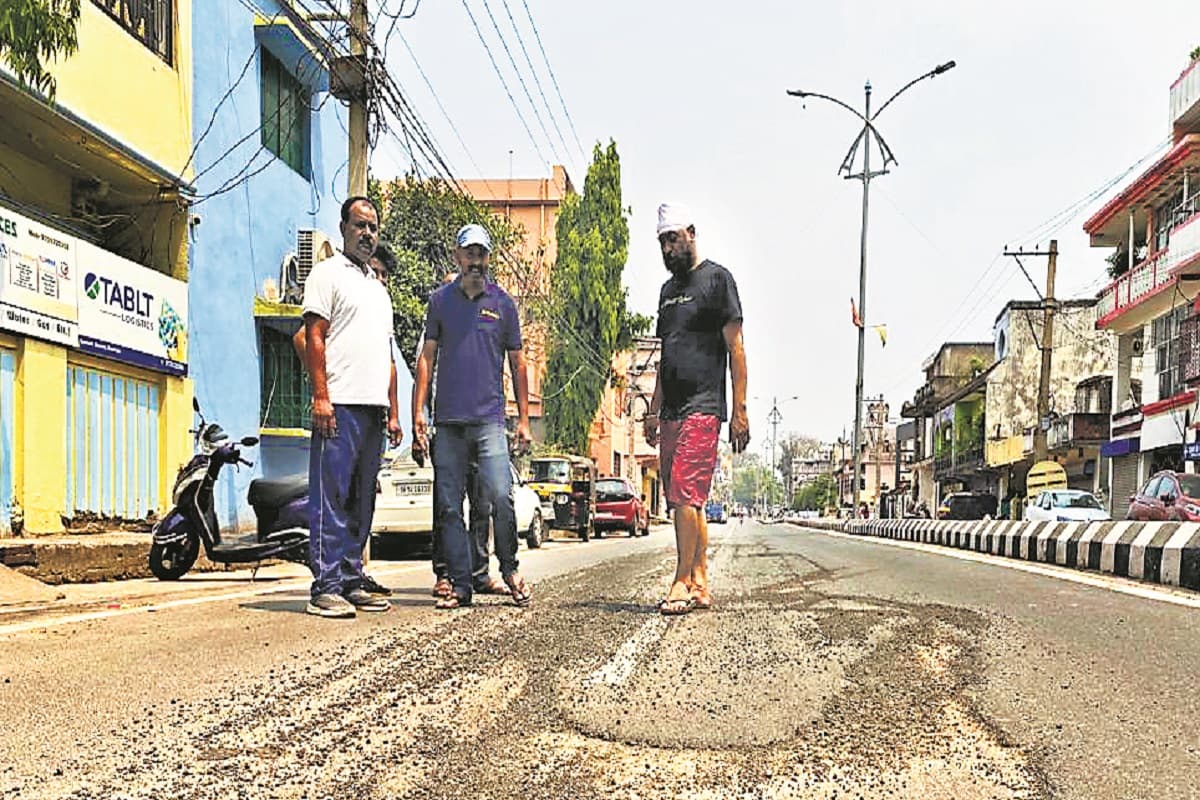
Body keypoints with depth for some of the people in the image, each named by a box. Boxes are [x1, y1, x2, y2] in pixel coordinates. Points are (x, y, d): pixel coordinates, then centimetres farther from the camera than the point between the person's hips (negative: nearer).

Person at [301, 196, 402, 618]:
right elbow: (314, 337, -7)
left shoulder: (378, 287, 26)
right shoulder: (327, 273, 4)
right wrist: (321, 396, -17)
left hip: (374, 408, 8)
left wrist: (393, 411, 17)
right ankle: (325, 588, -7)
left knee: (361, 503, 8)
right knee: (331, 499, -9)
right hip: (340, 405, -8)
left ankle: (351, 583, 13)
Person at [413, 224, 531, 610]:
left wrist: (524, 418, 7)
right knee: (449, 506, 2)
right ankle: (460, 584, 11)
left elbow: (517, 363, 12)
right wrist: (418, 411, 3)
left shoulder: (503, 303, 9)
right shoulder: (440, 300, 11)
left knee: (500, 495, -13)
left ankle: (510, 569, 7)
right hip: (448, 420, 2)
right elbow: (427, 357, 11)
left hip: (489, 419, -2)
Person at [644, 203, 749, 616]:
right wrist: (654, 410, 19)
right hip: (672, 411, 8)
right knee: (688, 501, 7)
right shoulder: (668, 289, 21)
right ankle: (700, 584, 12)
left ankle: (682, 582, -9)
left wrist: (740, 409, -12)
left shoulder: (717, 278, -1)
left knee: (685, 496, -13)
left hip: (702, 408, -8)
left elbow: (735, 346, -6)